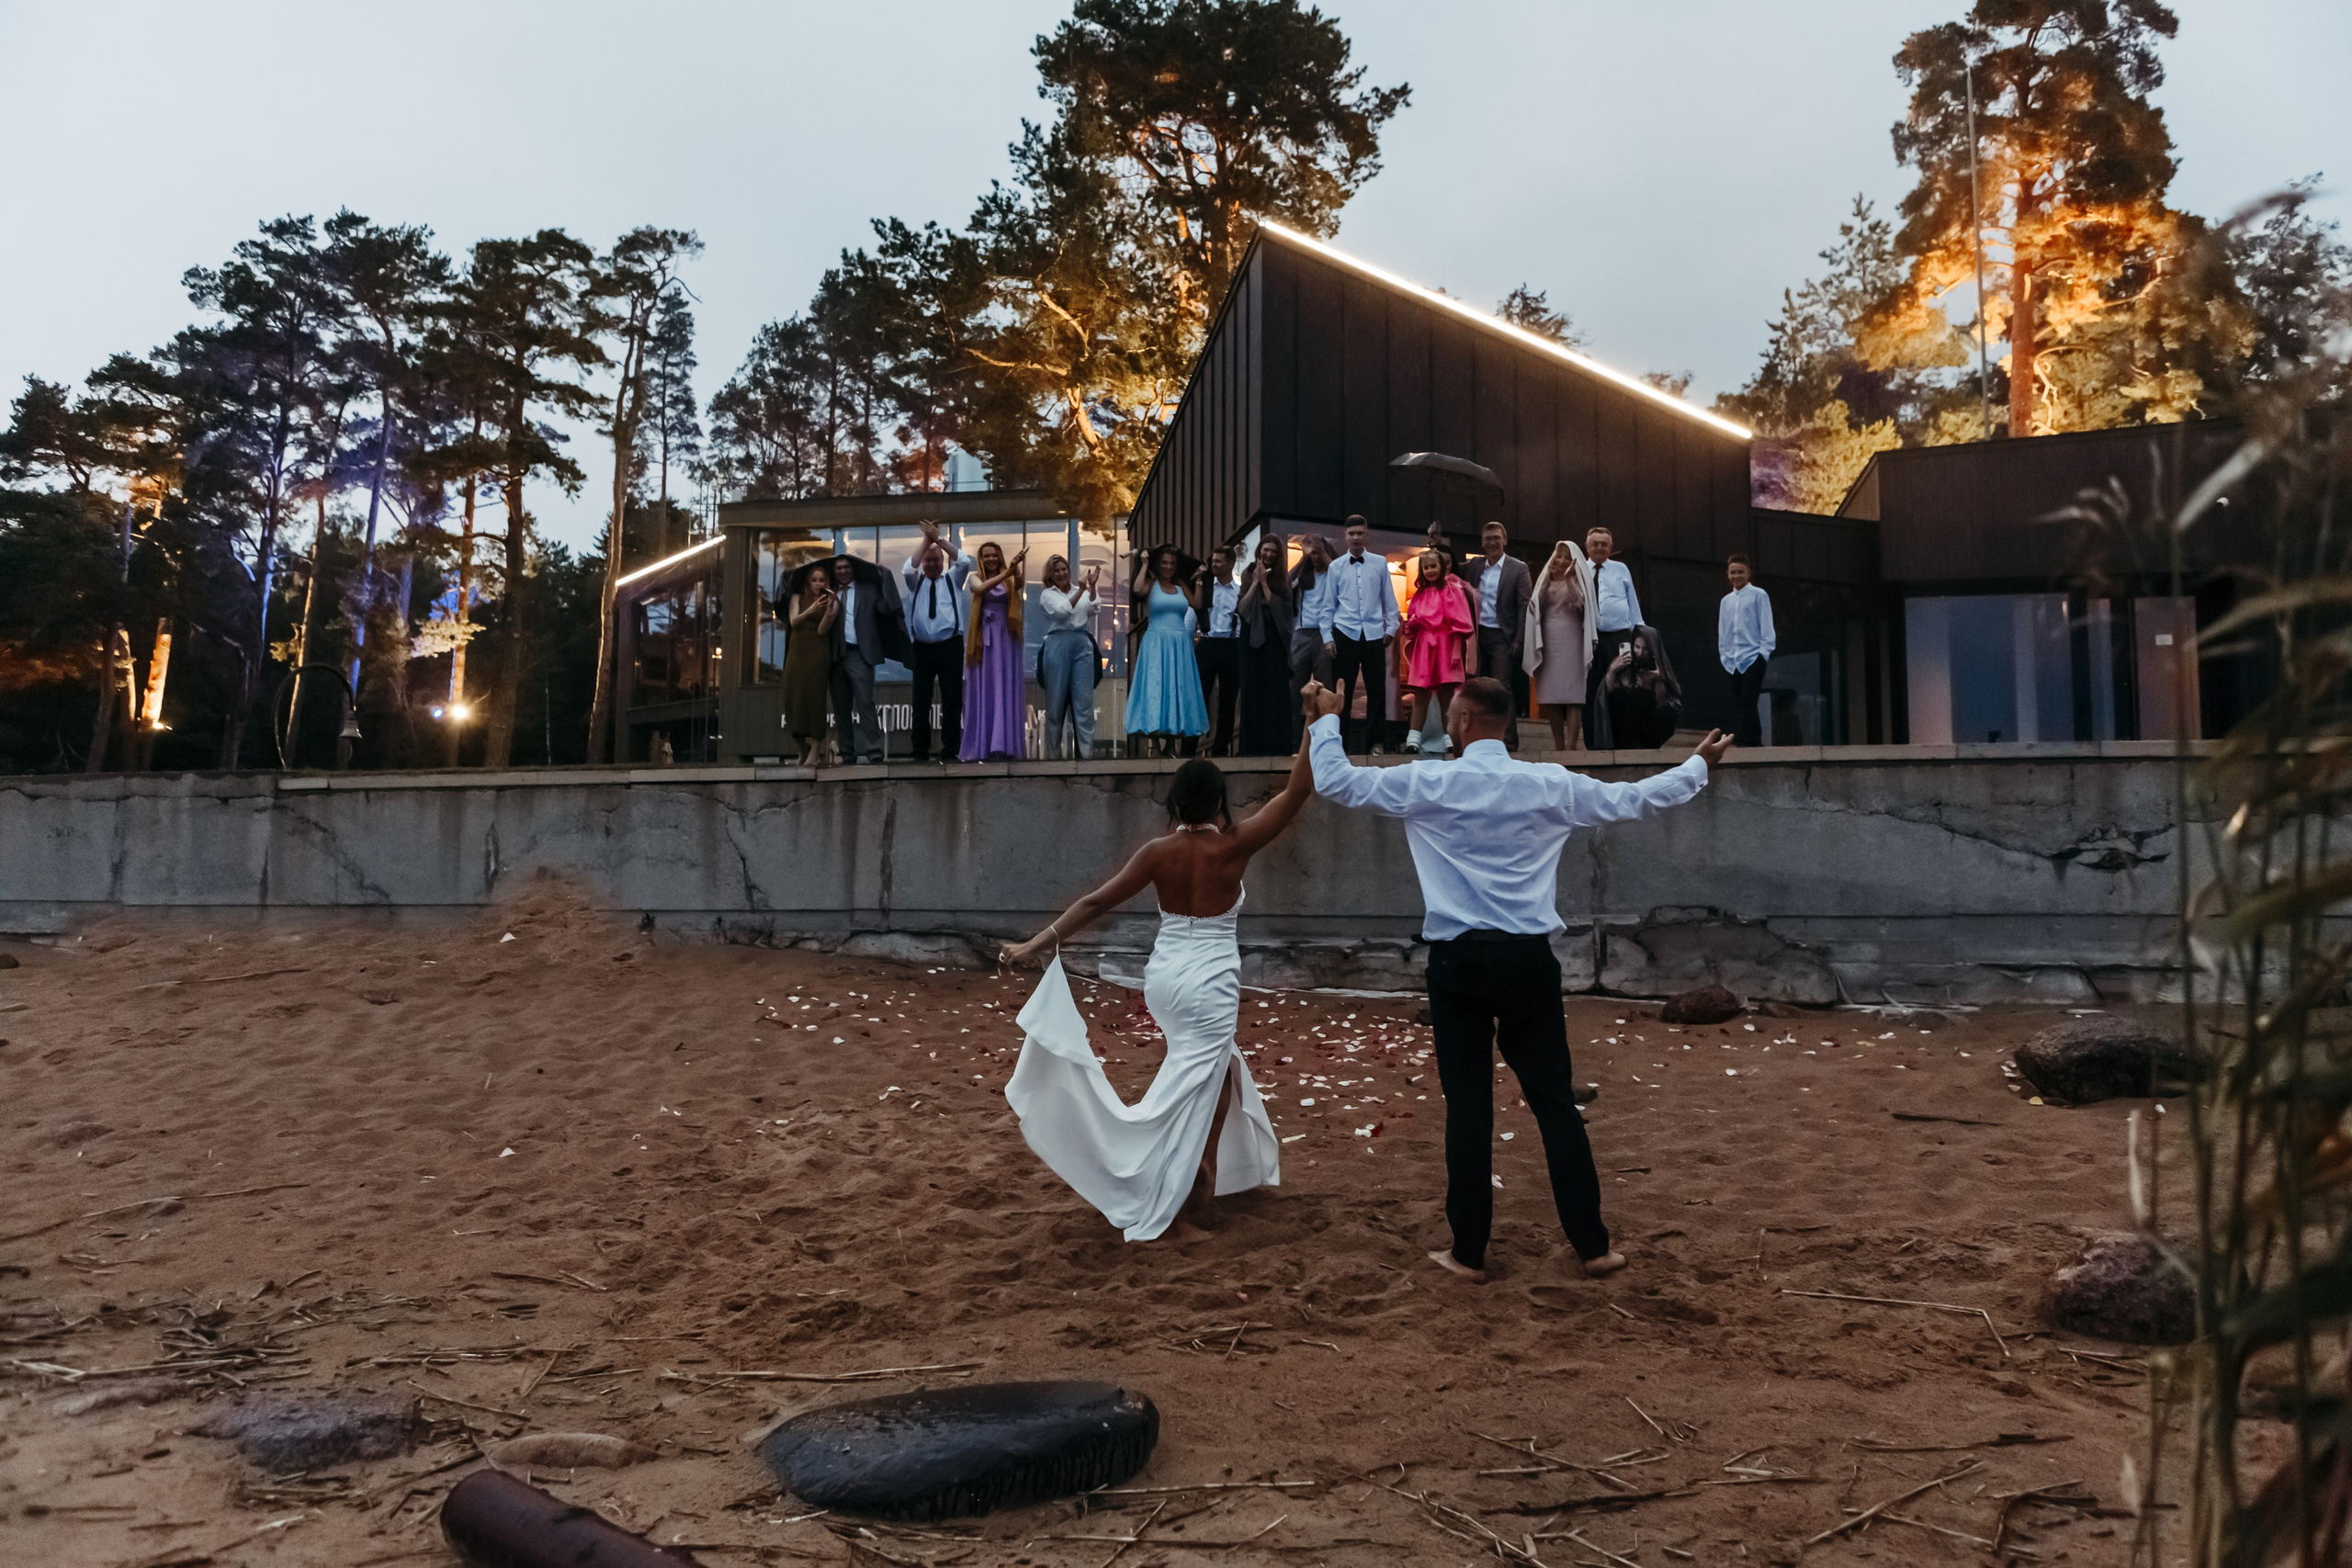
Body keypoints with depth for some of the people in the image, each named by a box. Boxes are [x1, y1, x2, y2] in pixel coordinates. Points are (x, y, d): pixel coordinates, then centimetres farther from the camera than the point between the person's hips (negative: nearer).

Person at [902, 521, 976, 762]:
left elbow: (965, 562, -7)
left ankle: (950, 751, 4)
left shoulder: (953, 579, 12)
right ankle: (921, 752, 7)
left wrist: (939, 540, -12)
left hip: (950, 646, -1)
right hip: (922, 647, 1)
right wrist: (926, 540, -12)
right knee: (921, 701, 2)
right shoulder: (916, 581, 13)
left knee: (952, 701, -1)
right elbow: (907, 568, -8)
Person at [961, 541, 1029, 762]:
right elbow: (981, 589, -18)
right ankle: (982, 747, -4)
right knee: (985, 690, -2)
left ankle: (1005, 747, -3)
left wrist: (1016, 567, -38)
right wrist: (1004, 573, -32)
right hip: (984, 638, -1)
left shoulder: (1010, 579, 7)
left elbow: (1019, 582, -17)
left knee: (1006, 690, -1)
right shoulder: (976, 577, 5)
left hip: (1005, 637, 1)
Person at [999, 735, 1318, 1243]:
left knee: (1218, 1073, 26)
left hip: (1163, 978, 6)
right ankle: (1185, 1217, 5)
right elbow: (1296, 791, -11)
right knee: (1194, 1096, 0)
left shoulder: (1159, 852, -4)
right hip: (1210, 985, -6)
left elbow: (1096, 902, -4)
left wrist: (1037, 944, 0)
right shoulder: (1233, 846, -12)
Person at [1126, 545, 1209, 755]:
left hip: (1179, 645, 5)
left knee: (1177, 689, 4)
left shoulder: (1180, 586, 14)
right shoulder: (1151, 583, 3)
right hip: (1156, 644, -5)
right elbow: (1137, 590, -19)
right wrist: (1144, 566, -7)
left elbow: (1197, 604, 4)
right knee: (1156, 687, -8)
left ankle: (1171, 741, 8)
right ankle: (1158, 739, -10)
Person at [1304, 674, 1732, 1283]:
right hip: (1528, 959, 2)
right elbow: (1632, 798, 12)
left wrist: (1327, 720, 18)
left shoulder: (1429, 784, -4)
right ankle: (1591, 1245, 15)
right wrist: (1699, 765, 28)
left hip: (1458, 961, -1)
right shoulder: (1549, 784, 2)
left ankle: (1469, 1251, 12)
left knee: (1467, 1107, 5)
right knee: (1555, 1101, 9)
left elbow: (1336, 781, 1)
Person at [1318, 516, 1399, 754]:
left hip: (1373, 635, 0)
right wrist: (1327, 636, 1)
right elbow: (1329, 605, 5)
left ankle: (1375, 741, 11)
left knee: (1377, 690, 2)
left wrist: (1391, 627, 3)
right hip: (1345, 634, 0)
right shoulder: (1336, 567, 5)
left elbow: (1389, 599, 8)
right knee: (1343, 690, 5)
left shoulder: (1380, 564, 6)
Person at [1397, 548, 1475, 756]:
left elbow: (1459, 623, -5)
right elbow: (1410, 624, 22)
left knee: (1445, 694, 0)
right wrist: (1412, 623, -1)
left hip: (1445, 647, -4)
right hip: (1422, 648, 4)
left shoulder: (1451, 589, 1)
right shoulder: (1419, 593, 15)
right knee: (1420, 695, -1)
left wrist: (1457, 651, -12)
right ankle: (1413, 740, -7)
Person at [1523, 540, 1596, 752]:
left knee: (1571, 693, -10)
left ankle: (1572, 745, -15)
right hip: (1548, 640, 4)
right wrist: (1548, 579, -4)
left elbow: (1579, 602, -10)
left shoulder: (1579, 579, 7)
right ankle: (1559, 746, 4)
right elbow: (1537, 605, 2)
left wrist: (1568, 578, -11)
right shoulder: (1546, 581, 17)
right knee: (1551, 694, 1)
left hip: (1570, 641, -4)